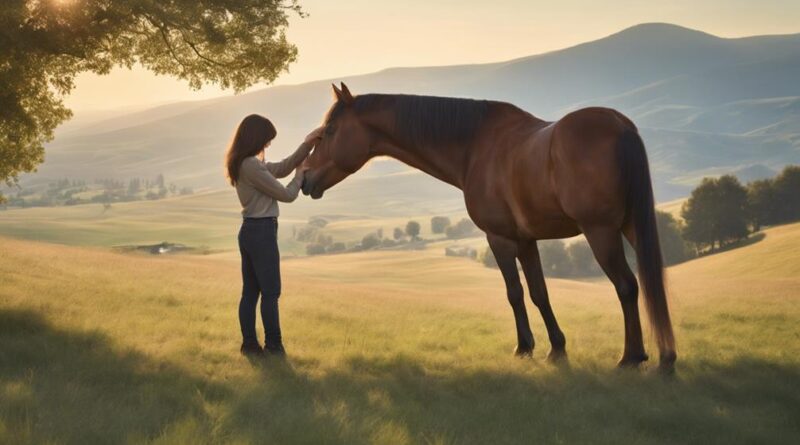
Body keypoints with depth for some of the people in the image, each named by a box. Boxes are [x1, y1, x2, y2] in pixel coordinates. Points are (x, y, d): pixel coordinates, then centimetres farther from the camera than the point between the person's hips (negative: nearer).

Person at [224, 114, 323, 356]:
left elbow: (282, 168, 19)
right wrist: (300, 175, 5)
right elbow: (286, 195, -14)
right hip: (262, 232, -10)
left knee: (250, 291, 10)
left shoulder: (247, 164, 11)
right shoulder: (251, 166, -19)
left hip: (250, 231, 10)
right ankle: (273, 346, 4)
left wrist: (307, 144, 13)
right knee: (271, 291, -1)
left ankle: (249, 343, 14)